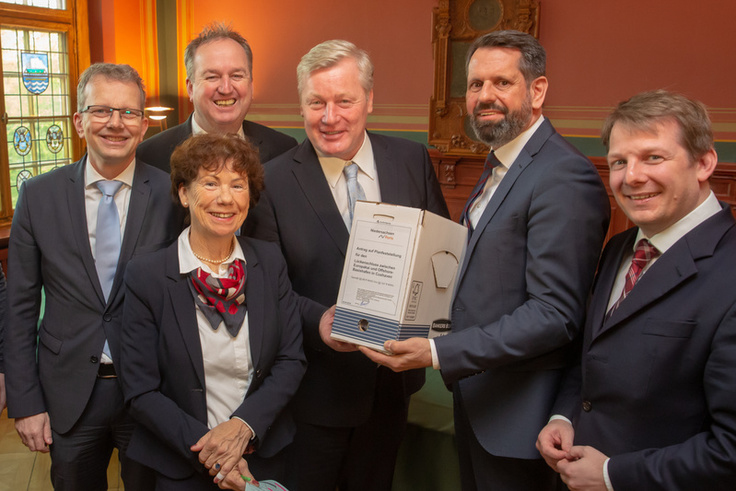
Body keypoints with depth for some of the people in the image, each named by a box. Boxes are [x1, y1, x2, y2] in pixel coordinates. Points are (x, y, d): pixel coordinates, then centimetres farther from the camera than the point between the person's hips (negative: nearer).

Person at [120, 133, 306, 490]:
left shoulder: (270, 262, -5)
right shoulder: (145, 276, -12)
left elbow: (291, 360, -4)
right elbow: (140, 392, -11)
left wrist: (244, 425, -17)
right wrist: (207, 453, -19)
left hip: (264, 455, 3)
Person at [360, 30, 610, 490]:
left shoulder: (566, 178, -21)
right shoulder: (500, 165, 11)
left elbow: (554, 314, -25)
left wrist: (438, 353, -27)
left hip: (516, 410, -9)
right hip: (474, 394, 9)